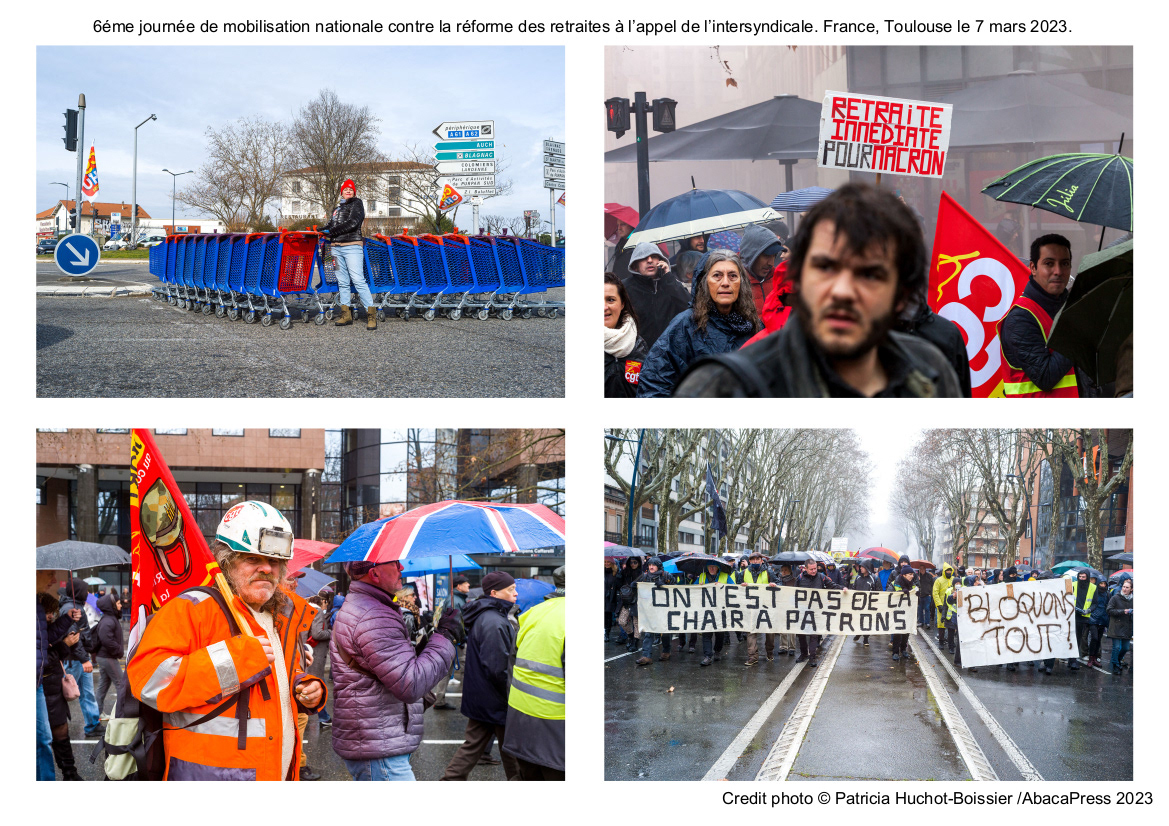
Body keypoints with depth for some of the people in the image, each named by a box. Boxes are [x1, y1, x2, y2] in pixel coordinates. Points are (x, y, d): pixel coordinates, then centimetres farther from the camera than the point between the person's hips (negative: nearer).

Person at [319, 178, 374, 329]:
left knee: (358, 280, -15)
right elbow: (330, 226, 25)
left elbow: (352, 223, -10)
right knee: (342, 281, 5)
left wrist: (331, 231, -10)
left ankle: (371, 314, -15)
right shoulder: (337, 208, 25)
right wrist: (318, 231, 7)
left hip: (352, 246, -7)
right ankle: (346, 314, 8)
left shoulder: (357, 203, 4)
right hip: (336, 247, 7)